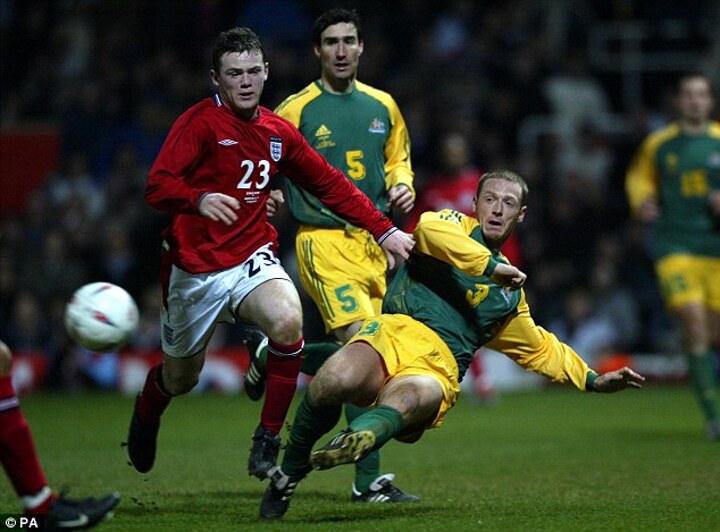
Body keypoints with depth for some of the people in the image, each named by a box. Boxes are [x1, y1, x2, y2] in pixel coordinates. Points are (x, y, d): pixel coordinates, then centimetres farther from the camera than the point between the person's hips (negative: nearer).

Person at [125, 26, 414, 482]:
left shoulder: (279, 132, 5)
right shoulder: (200, 123, -11)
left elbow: (331, 184, 16)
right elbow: (158, 186, -23)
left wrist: (384, 230, 11)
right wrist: (200, 199, -44)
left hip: (253, 258, 3)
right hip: (195, 268, -3)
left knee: (288, 322, -29)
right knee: (181, 380, 11)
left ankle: (268, 439, -14)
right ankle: (147, 413, 50)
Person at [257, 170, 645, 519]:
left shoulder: (511, 293, 34)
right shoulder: (457, 227, 18)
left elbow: (540, 349, 47)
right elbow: (430, 229, -8)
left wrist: (593, 381, 38)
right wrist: (492, 267, -12)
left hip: (437, 371, 3)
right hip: (396, 333, -3)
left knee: (409, 400, -35)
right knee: (334, 382, -31)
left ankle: (359, 439, -60)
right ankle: (289, 471, -9)